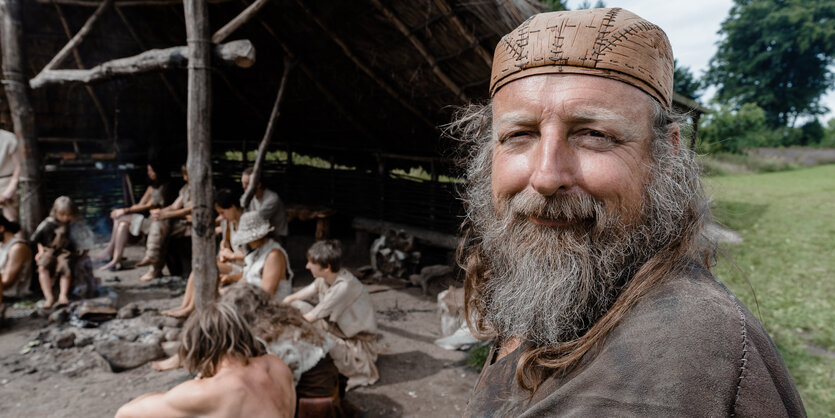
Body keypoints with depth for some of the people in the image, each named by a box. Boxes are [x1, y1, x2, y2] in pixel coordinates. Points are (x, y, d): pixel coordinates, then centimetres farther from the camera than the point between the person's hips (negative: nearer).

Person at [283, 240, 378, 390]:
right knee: (295, 306, -4)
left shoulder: (344, 287, -32)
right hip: (339, 329, 8)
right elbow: (291, 298, 4)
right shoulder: (326, 276, -8)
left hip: (357, 345, -8)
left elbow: (310, 318, -25)